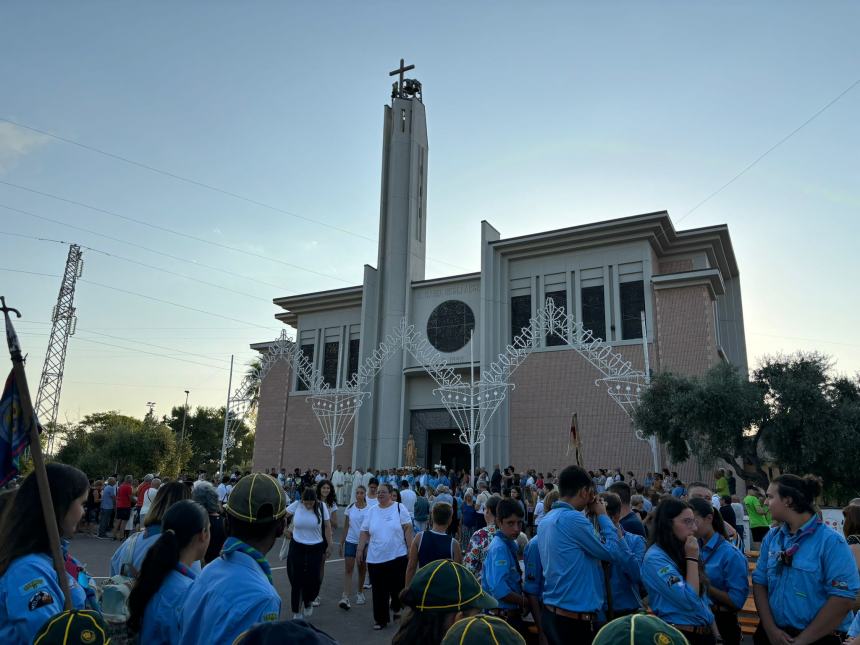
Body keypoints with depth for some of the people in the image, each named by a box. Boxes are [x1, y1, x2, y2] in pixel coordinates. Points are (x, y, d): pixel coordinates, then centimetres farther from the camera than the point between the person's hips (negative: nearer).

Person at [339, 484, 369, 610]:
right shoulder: (349, 508, 0)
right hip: (350, 542, 1)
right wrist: (342, 543, 6)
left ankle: (360, 593, 31)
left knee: (362, 569, 13)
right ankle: (345, 597, -10)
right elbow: (346, 527, 6)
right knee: (348, 569, -7)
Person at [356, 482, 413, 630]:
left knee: (398, 586, 8)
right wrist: (360, 550, 5)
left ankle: (396, 608, 37)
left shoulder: (399, 508, -3)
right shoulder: (372, 511, 6)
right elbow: (365, 533, 9)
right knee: (379, 590, 4)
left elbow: (408, 528, -4)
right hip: (375, 558, 2)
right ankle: (380, 619, 18)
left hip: (397, 556, -2)